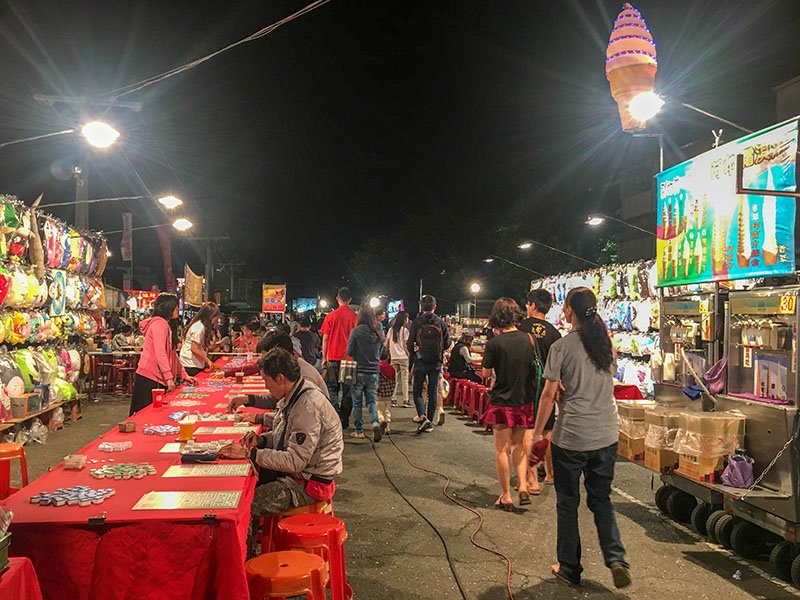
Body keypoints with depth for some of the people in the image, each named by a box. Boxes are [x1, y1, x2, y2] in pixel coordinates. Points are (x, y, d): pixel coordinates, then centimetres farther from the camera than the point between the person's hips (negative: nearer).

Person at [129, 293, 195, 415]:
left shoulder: (165, 325, 19)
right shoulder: (159, 323, -12)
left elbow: (172, 354, 22)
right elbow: (160, 353, -20)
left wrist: (184, 375, 19)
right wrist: (169, 377, -22)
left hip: (158, 379, 10)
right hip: (149, 379, -10)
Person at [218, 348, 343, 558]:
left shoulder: (308, 406, -25)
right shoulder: (292, 397, 5)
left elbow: (296, 460, -27)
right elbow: (284, 435, 20)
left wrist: (250, 453, -26)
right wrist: (261, 440, -1)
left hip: (310, 482, -10)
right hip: (295, 471, 10)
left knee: (247, 505, -15)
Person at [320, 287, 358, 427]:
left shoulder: (331, 316, -3)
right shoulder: (355, 316, -2)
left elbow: (325, 338, 0)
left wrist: (324, 358, 9)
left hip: (333, 358, -1)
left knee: (332, 389, 8)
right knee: (347, 390, 8)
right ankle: (344, 421, 10)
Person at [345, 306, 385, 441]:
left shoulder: (356, 331, -12)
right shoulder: (379, 332, 1)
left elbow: (349, 352, -6)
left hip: (359, 370, -3)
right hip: (374, 371, 3)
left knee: (357, 402, 9)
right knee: (371, 400, 11)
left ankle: (359, 431, 14)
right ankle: (375, 422, -14)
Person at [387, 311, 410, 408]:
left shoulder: (391, 329, 7)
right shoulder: (405, 330, -7)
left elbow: (386, 344, 7)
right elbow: (405, 345, -9)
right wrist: (409, 355, -1)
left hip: (394, 357, 5)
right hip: (403, 357, -5)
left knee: (397, 379, 13)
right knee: (404, 379, 1)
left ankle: (394, 399, 9)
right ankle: (405, 401, 1)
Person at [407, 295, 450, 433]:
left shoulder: (416, 322, -8)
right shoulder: (441, 322, -2)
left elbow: (410, 344, -6)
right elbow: (447, 344, 2)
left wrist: (412, 354, 14)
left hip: (420, 363, -2)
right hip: (436, 363, 2)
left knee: (417, 392, 6)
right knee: (433, 392, 11)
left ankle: (423, 417, -14)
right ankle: (430, 422, 14)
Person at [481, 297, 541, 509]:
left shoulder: (494, 343, -15)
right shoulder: (529, 339, -4)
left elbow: (486, 374, -6)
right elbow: (535, 368, 8)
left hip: (502, 402, -4)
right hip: (524, 401, 4)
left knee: (502, 449, 8)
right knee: (518, 445, 21)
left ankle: (506, 496, 14)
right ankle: (523, 485, 10)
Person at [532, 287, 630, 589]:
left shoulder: (561, 347, -12)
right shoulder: (606, 343, 5)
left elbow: (549, 394, -10)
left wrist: (538, 431, 0)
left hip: (571, 437, -5)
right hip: (606, 436, 5)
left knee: (567, 502, 10)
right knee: (601, 500, 18)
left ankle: (569, 567, 20)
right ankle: (616, 558, 3)